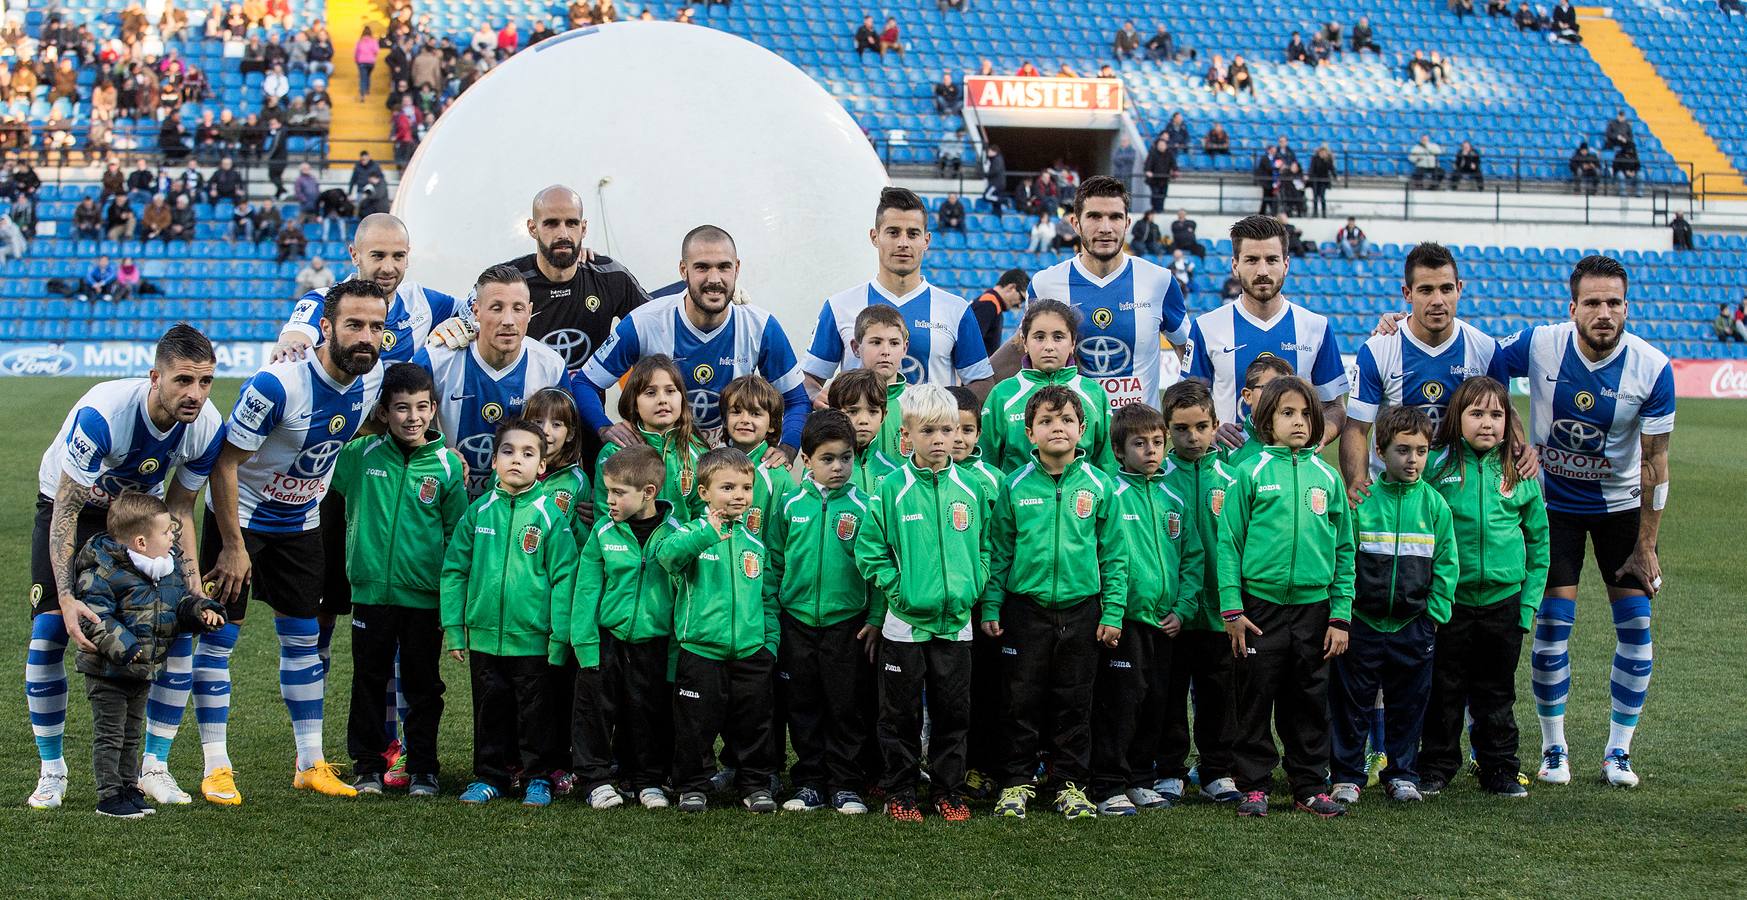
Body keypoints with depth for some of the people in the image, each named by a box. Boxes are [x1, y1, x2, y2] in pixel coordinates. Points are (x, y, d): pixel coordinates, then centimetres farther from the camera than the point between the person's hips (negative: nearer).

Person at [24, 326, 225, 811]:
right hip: (69, 503, -3)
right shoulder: (100, 412, -38)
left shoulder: (207, 427, -24)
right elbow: (66, 510, -32)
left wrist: (194, 588, -17)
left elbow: (179, 509, -8)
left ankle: (155, 766, 2)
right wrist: (67, 597, -40)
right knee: (49, 633, -15)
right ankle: (51, 771, 1)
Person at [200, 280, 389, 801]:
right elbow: (226, 462, -22)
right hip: (239, 517, -6)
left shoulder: (373, 380, -10)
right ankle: (215, 766, 3)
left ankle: (311, 763, 15)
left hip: (300, 523, 6)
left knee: (306, 638, 8)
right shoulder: (277, 385, -29)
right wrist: (234, 547, -20)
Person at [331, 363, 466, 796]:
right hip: (371, 590, 1)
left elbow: (458, 533, 3)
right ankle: (368, 765, 20)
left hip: (425, 595, -1)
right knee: (369, 681, 9)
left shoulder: (447, 465, -2)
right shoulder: (361, 454, 0)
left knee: (422, 686, 8)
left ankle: (422, 769, 18)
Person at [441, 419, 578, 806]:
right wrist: (454, 628, -1)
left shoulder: (549, 515, -5)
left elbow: (564, 577, -5)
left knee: (535, 712, 8)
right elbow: (454, 571, 4)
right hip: (483, 634, 2)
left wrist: (559, 633, -9)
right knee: (490, 709, 13)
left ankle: (538, 777, 21)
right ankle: (490, 776, 25)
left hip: (533, 638, -2)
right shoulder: (478, 512, 2)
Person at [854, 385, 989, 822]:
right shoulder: (893, 488, -5)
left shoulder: (970, 490, 3)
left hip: (956, 622, 3)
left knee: (953, 711, 8)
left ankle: (950, 790, 20)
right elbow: (869, 550, -3)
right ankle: (900, 793, 15)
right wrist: (897, 588, -10)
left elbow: (985, 547, 13)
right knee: (902, 712, 4)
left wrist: (973, 586, 1)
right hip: (904, 622, -2)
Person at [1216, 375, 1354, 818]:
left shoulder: (1327, 476, 7)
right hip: (1260, 605, -3)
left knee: (1310, 699, 9)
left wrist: (1340, 615, 3)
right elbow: (1229, 542, -3)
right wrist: (1232, 609, -8)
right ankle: (1253, 785, 12)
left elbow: (1344, 550, 9)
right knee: (1256, 698, 2)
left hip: (1313, 606, 3)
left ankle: (1311, 786, 18)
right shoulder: (1251, 472, -2)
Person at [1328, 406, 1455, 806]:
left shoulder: (1434, 503, 1)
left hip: (1413, 625, 2)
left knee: (1408, 704, 10)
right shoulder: (1362, 500, -5)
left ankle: (1402, 774, 22)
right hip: (1363, 622, -2)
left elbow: (1446, 564, 5)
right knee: (1351, 702, 4)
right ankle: (1346, 776, 13)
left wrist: (1435, 610, -1)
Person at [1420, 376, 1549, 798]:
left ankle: (1499, 767, 22)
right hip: (1449, 600, -1)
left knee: (1497, 691, 11)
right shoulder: (1436, 465, -4)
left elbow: (1538, 541, 7)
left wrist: (1529, 602, 2)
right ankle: (1437, 766, 20)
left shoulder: (1519, 472, 1)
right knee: (1444, 688, 7)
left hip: (1503, 600, 1)